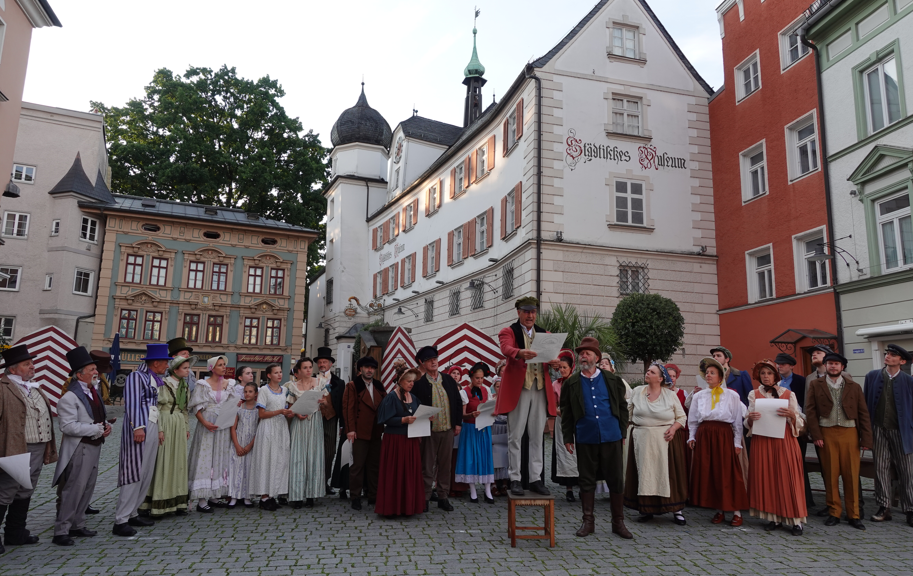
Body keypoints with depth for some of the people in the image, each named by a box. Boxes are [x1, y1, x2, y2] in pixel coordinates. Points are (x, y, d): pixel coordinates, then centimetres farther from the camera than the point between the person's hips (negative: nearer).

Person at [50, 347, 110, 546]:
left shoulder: (93, 391, 11)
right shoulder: (69, 397, -16)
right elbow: (68, 426, -24)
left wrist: (106, 425, 0)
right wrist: (97, 429, -21)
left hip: (94, 446, 9)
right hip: (80, 449, -9)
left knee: (87, 488, 16)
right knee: (74, 489, -4)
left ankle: (77, 525, 29)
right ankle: (61, 531, 7)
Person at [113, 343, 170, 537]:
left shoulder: (155, 380, 18)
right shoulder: (136, 376, -6)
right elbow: (133, 404, -16)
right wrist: (138, 427, -25)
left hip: (152, 429, 9)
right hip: (139, 428, -9)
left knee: (146, 474, 10)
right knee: (134, 473, -8)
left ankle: (132, 513, 18)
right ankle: (121, 521, -3)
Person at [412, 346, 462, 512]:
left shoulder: (449, 380, 6)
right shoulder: (419, 384, -7)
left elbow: (458, 402, 10)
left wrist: (458, 423, 7)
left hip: (448, 429, 4)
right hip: (429, 430, -4)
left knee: (445, 465, 11)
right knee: (427, 466, 3)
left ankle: (443, 497, 22)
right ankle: (424, 498, 14)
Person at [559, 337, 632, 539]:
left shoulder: (612, 380, 6)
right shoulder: (571, 383, 5)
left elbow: (622, 407, 9)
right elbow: (566, 413, 6)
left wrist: (622, 432, 4)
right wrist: (568, 438, 2)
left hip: (611, 438, 0)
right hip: (585, 440, 0)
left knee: (616, 480, 6)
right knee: (587, 481, 8)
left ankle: (618, 522, 18)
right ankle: (588, 521, 19)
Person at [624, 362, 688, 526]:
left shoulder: (670, 395, 1)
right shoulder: (637, 391, 7)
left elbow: (682, 417, 4)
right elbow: (629, 414, 15)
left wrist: (674, 428, -11)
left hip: (665, 440, -2)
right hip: (642, 439, 2)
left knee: (669, 473, -1)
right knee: (645, 472, 3)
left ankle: (676, 510, 9)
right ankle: (647, 509, 12)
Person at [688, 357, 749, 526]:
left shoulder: (732, 395, 4)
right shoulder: (698, 396, 12)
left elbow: (738, 421, 3)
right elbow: (693, 420, 14)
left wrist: (737, 442, -2)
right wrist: (691, 437, 5)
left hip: (724, 436, -3)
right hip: (704, 436, 3)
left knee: (728, 473, -3)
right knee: (708, 473, 2)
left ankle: (736, 511, 6)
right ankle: (719, 510, 12)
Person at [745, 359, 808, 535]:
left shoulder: (788, 394, 4)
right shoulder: (754, 395, 7)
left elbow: (800, 422, 2)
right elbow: (748, 423, 5)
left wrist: (791, 415, -19)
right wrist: (750, 418, -18)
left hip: (784, 441, -1)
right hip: (762, 441, 2)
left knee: (787, 477, -3)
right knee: (766, 477, 2)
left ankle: (796, 519, 3)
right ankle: (774, 517, 11)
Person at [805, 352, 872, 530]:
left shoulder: (854, 387, 9)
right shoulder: (815, 385, 6)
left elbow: (863, 413, 6)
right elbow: (810, 411, 2)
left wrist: (866, 438, -1)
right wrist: (816, 435, -6)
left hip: (849, 434, 1)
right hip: (827, 434, -1)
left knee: (851, 475, 2)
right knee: (830, 475, 2)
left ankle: (854, 515, 12)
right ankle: (834, 513, 12)